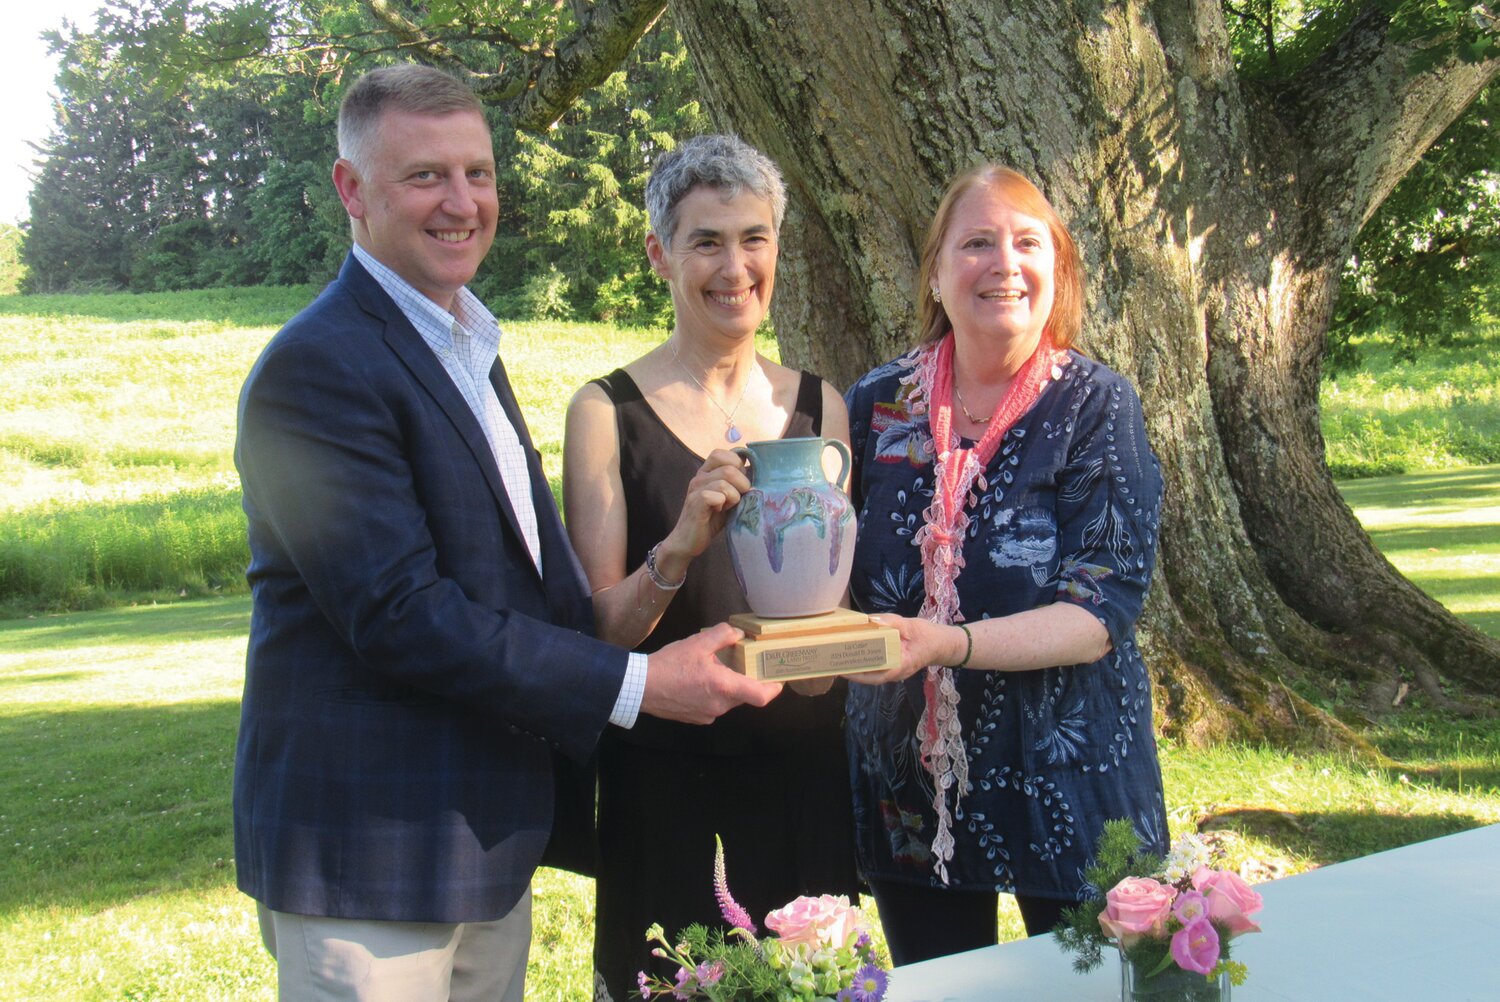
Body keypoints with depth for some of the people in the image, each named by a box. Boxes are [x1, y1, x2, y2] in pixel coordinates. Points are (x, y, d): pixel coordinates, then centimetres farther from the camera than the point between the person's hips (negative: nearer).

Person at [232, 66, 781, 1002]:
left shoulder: (468, 351, 15)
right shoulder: (318, 368, -18)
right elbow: (398, 613, -22)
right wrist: (633, 685, -19)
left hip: (491, 839, 9)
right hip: (368, 855, -9)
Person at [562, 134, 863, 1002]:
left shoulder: (820, 404, 7)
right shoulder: (609, 410, -5)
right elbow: (601, 630, -7)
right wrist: (680, 546, -25)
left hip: (804, 760, 4)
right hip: (666, 769, -3)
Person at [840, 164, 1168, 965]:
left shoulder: (1094, 407, -8)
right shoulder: (879, 405, 1)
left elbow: (1104, 609, -16)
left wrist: (943, 643, -29)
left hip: (1064, 781, -3)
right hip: (909, 795, 3)